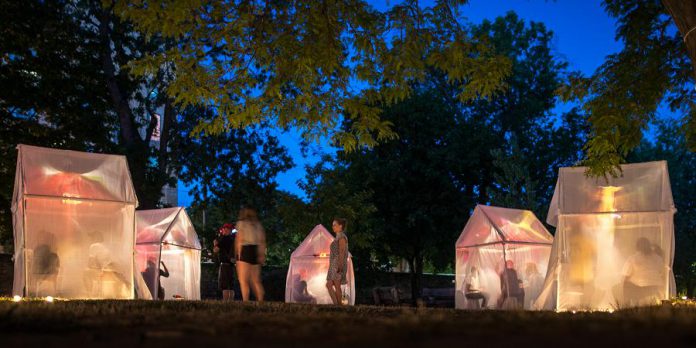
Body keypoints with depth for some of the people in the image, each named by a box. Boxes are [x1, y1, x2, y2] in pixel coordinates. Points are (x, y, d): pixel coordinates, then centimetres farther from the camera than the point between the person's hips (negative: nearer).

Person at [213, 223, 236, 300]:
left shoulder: (224, 239, -9)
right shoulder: (233, 239, 14)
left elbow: (216, 251, -11)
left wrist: (215, 244, 9)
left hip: (224, 265, -8)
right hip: (231, 264, 8)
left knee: (224, 287, -10)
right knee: (230, 287, 10)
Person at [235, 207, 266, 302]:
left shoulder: (241, 223, 1)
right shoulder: (258, 225, 17)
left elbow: (239, 240, -7)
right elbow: (262, 241, 9)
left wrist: (238, 254, -7)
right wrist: (262, 254, 6)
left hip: (245, 251, -6)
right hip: (256, 252, 6)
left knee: (243, 280, -7)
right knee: (256, 281, 11)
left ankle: (245, 302, -17)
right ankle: (261, 301, 5)